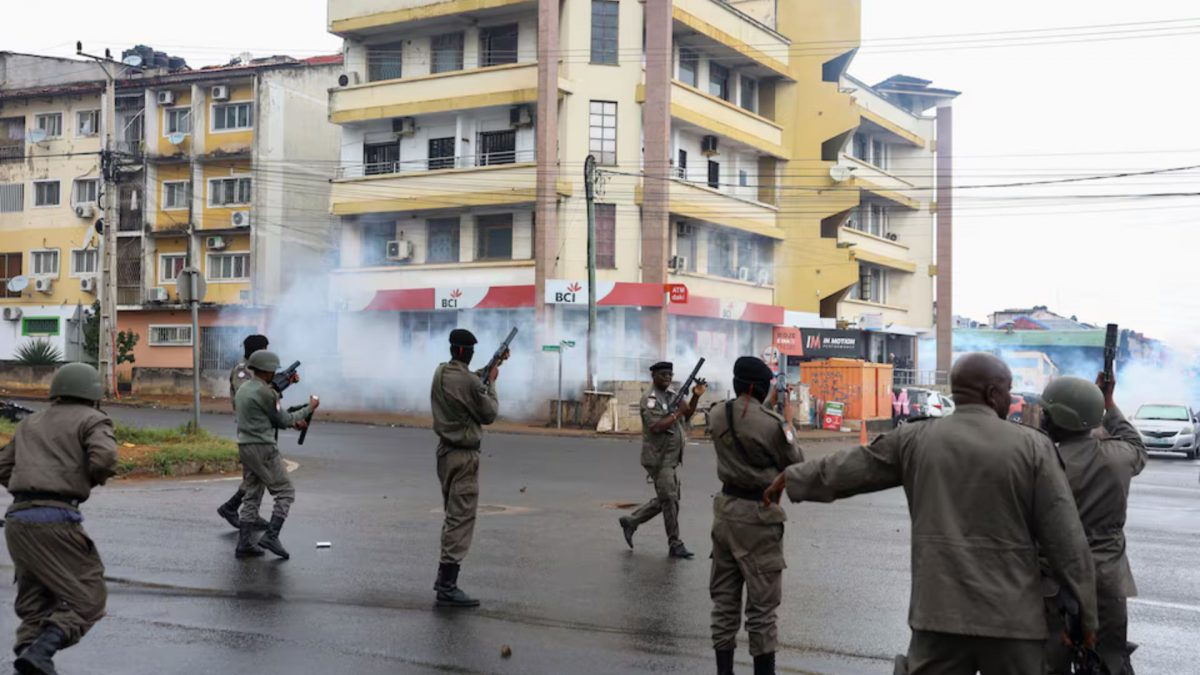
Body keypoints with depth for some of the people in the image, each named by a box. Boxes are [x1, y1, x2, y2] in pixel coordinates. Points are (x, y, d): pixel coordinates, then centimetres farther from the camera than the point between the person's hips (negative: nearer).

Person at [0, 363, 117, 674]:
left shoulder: (30, 423, 23)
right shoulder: (92, 420, 4)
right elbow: (104, 458, -14)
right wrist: (96, 478, 6)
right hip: (56, 520, -7)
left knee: (34, 602, 20)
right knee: (87, 598, 0)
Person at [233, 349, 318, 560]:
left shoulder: (243, 389, 13)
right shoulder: (265, 392, -15)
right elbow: (282, 420, -6)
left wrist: (293, 421, 19)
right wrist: (309, 409, 5)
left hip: (245, 448, 9)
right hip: (263, 448, -9)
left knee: (252, 496, 12)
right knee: (285, 492, -1)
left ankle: (244, 544, 9)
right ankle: (271, 536, -10)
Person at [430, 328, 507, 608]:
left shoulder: (441, 373, 4)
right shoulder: (471, 382, -20)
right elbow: (489, 414, -8)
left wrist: (491, 367, 21)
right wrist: (491, 382, 3)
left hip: (445, 451, 9)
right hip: (464, 456, -9)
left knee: (453, 516, 19)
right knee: (462, 520, -6)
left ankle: (444, 575, 24)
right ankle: (447, 587, -6)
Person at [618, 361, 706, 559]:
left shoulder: (672, 395, 13)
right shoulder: (650, 399, -13)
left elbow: (686, 416, 18)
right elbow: (656, 426, -25)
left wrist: (695, 397, 4)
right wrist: (677, 413, -19)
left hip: (671, 459, 9)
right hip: (658, 458, -9)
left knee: (664, 500, 15)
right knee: (670, 500, -5)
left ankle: (631, 521, 27)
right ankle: (675, 545, 2)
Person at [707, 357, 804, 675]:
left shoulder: (717, 415, 0)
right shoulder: (772, 423, -18)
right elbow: (796, 466, -4)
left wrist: (770, 408, 20)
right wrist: (788, 423, 5)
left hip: (726, 509, 6)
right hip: (758, 515, -6)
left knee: (724, 599, 14)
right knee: (761, 605, 2)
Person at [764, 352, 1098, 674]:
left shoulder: (916, 439, 3)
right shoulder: (1033, 445, -3)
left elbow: (850, 467, 16)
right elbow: (1065, 538, -3)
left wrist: (792, 477, 33)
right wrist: (1085, 612, 5)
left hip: (939, 609, 2)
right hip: (1011, 615, -1)